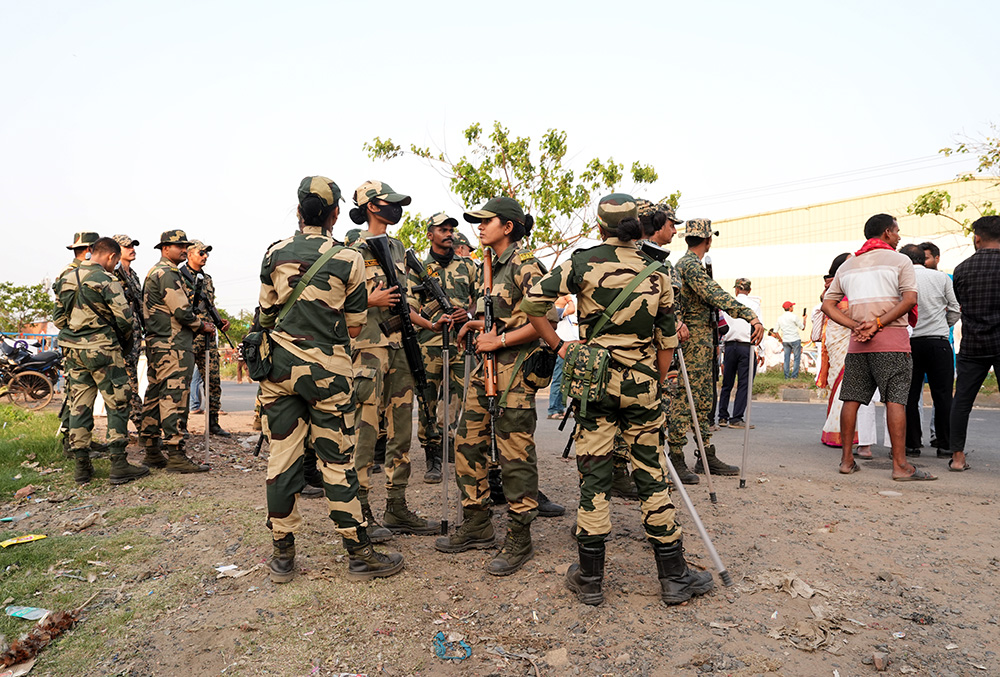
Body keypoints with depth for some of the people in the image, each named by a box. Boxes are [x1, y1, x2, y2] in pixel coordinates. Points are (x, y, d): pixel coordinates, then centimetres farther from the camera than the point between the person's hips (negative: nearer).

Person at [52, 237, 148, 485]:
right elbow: (124, 316, -15)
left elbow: (58, 318, 15)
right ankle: (118, 464, -2)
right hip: (102, 350, -7)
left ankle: (82, 466, 15)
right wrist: (126, 341, 2)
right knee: (117, 405, -1)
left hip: (72, 350, 7)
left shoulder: (66, 279, 11)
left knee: (79, 406, 10)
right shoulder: (105, 280, -11)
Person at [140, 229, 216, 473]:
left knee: (155, 396, 12)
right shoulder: (167, 273, -13)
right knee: (173, 397, -9)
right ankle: (175, 455, -7)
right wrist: (202, 326, -3)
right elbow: (182, 311, -19)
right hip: (173, 346, -11)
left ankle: (152, 452, 21)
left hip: (155, 344, 11)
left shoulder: (154, 272, 21)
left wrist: (198, 323, 14)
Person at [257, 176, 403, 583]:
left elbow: (266, 314, 13)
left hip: (279, 365, 4)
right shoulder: (348, 259, -6)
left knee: (281, 458, 9)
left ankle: (282, 554, 20)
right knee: (338, 461, 3)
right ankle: (359, 553, 13)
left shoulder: (275, 253, 4)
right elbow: (354, 326, 0)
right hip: (328, 369, -3)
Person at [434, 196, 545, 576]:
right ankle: (477, 527, 25)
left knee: (514, 454, -3)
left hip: (515, 367, -9)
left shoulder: (525, 265, -9)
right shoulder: (491, 266, 18)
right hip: (486, 365, 9)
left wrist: (499, 339, -16)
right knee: (468, 444, 11)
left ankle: (519, 540, 12)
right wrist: (477, 324, 11)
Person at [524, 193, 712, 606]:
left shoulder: (584, 262, -3)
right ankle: (674, 576, 21)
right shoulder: (657, 273, 5)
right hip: (642, 382, 2)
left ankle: (589, 579, 16)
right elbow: (667, 341, 8)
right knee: (652, 476, 11)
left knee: (594, 478, 5)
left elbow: (533, 301, -10)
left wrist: (557, 346, -1)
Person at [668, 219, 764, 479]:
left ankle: (707, 457, 19)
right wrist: (751, 316, -33)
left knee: (703, 401, 12)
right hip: (693, 343, -11)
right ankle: (675, 459, 0)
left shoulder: (683, 264, 19)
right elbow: (716, 296, -27)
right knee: (684, 402, -6)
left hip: (701, 343, 11)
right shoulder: (691, 265, -13)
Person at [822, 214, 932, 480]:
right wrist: (877, 323, -14)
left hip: (857, 341, 5)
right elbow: (910, 299, -13)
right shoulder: (899, 260, 3)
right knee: (895, 399, -5)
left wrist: (855, 326, 0)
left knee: (851, 399, 5)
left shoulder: (847, 265, 17)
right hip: (892, 339, -4)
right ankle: (900, 465, -5)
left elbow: (828, 305, 10)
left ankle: (847, 459, 8)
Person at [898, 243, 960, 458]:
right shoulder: (942, 277, 3)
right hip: (938, 342, 1)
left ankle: (912, 445, 8)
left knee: (910, 396, 5)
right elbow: (956, 310, 7)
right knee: (942, 396, 6)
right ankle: (945, 446, 9)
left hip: (910, 343, 0)